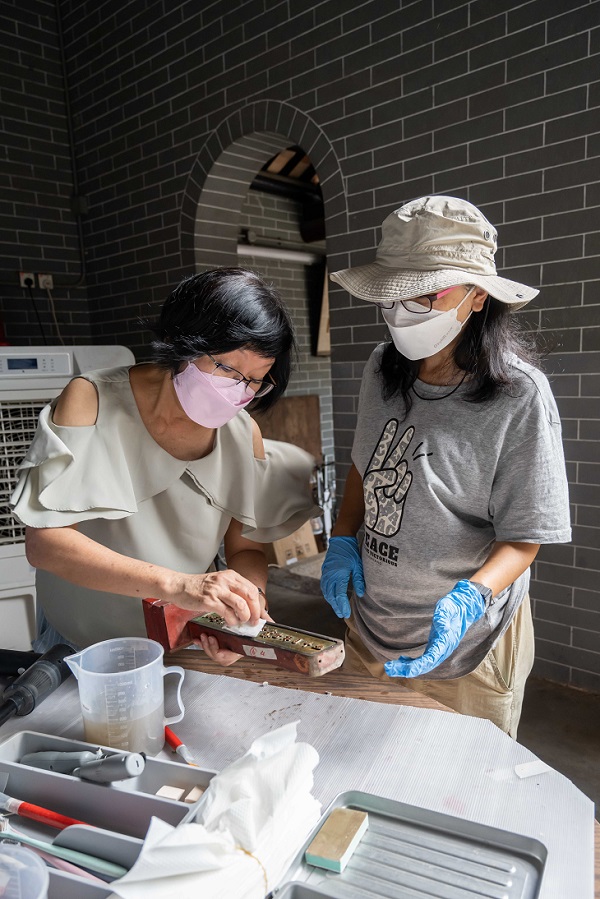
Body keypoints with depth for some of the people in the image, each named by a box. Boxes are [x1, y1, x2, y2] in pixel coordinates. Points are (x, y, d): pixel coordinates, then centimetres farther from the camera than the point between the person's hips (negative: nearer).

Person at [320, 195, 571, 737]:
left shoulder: (519, 395, -21)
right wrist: (342, 540, -4)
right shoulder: (383, 369, -4)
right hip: (369, 626, 5)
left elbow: (522, 538, -16)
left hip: (464, 642, -5)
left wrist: (468, 599, -33)